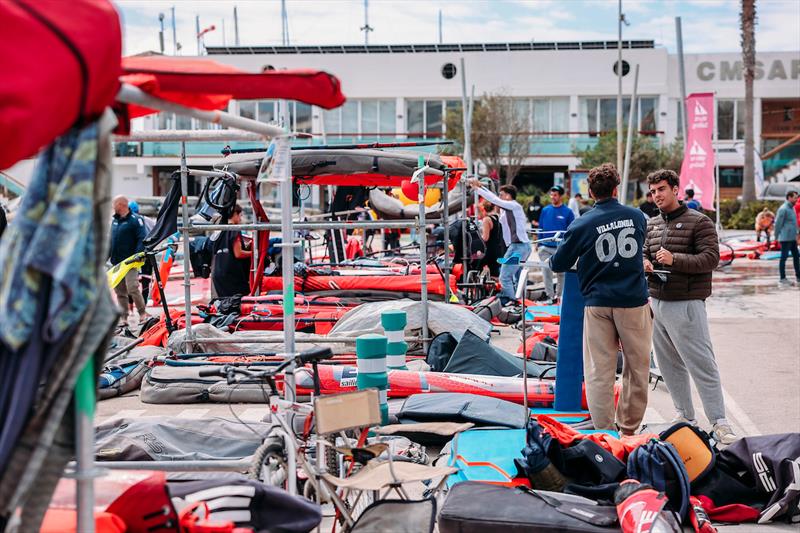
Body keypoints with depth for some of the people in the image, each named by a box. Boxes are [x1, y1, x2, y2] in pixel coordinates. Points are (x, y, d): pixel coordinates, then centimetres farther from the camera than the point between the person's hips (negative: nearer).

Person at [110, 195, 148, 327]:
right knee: (120, 291, 8)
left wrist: (138, 255, -24)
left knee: (132, 288, -14)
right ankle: (123, 318, 12)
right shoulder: (115, 221, 16)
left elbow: (142, 239, -13)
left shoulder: (135, 219, -7)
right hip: (116, 263, 8)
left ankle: (142, 314, 0)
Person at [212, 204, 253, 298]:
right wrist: (252, 252, 2)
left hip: (217, 273, 8)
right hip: (232, 274, -8)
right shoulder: (235, 230, -7)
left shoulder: (220, 231, 16)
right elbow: (238, 254, -14)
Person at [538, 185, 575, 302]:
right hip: (546, 247, 2)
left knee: (562, 273, 8)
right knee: (546, 272, -1)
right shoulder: (545, 210, 5)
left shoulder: (567, 212, -3)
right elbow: (540, 229, 10)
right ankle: (550, 296, 6)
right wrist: (539, 244, 5)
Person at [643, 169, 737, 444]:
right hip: (656, 302, 7)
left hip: (686, 305, -7)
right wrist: (644, 263, -1)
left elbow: (711, 258, -13)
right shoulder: (651, 224, 14)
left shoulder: (699, 222, -5)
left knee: (702, 365, -7)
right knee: (669, 364, 12)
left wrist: (675, 259, -23)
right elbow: (644, 252, 23)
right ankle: (685, 416, 24)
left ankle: (719, 422, -1)